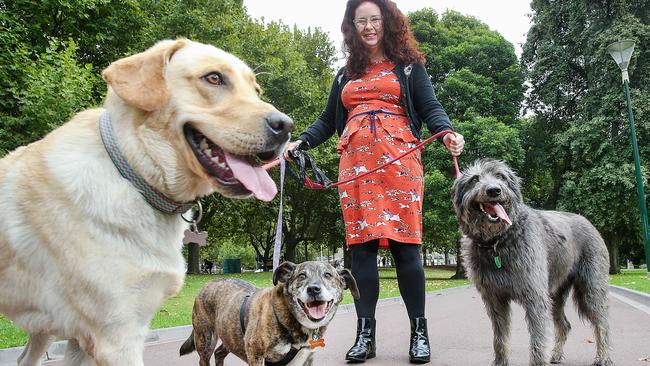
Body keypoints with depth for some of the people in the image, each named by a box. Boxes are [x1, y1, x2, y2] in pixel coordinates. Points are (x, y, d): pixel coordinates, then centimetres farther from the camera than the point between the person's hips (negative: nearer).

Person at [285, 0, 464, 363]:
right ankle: (365, 334, 3)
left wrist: (448, 133, -17)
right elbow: (328, 121, 22)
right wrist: (300, 142, 5)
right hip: (356, 164, 3)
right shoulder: (346, 75, 23)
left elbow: (431, 108, 5)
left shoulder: (408, 66, 14)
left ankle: (420, 332, 3)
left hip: (399, 161, -3)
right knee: (361, 245, -2)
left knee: (404, 242, -7)